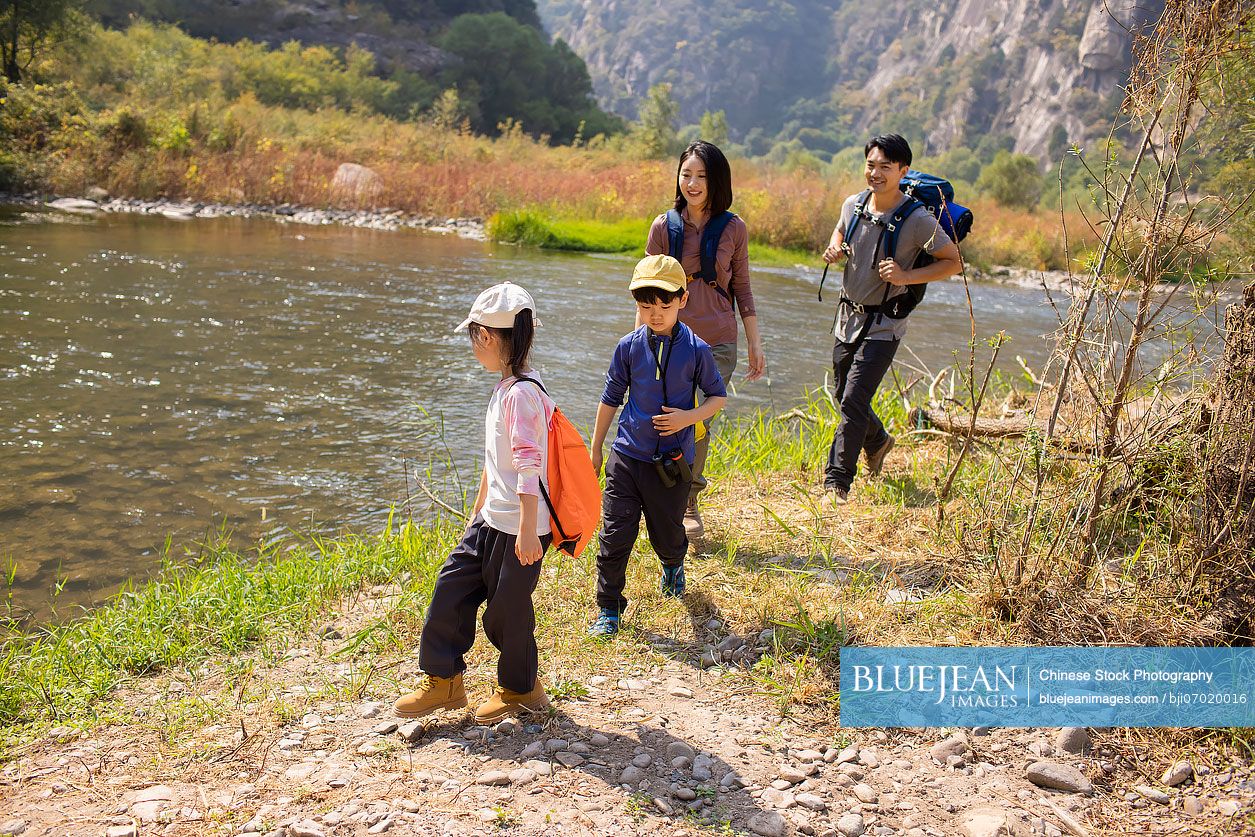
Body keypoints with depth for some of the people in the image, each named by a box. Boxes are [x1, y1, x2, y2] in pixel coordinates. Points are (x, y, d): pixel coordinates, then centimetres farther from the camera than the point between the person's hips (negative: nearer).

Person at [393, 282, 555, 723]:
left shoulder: (522, 393, -20)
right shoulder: (503, 388, 11)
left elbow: (529, 465, -24)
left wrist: (527, 531, -25)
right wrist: (478, 510, 26)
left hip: (519, 528, -9)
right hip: (492, 521, 9)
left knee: (506, 611, 6)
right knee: (450, 589, 11)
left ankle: (521, 690, 28)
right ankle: (443, 682, 26)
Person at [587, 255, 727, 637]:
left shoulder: (696, 350, -6)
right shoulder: (629, 347, -2)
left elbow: (717, 396, 5)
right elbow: (610, 398, 8)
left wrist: (689, 417, -14)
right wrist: (595, 448, 13)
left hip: (672, 460, -1)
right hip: (626, 457, 1)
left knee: (667, 534, 13)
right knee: (615, 535, -3)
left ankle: (673, 567, 49)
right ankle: (608, 609, 13)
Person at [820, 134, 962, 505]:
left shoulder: (918, 220, -17)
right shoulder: (853, 204, -1)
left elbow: (953, 262, -8)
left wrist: (907, 276, -21)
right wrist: (835, 248, -2)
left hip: (883, 325, -6)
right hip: (847, 316, 6)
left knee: (853, 402, -13)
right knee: (843, 396, 18)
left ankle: (837, 482, -3)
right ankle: (878, 441, 49)